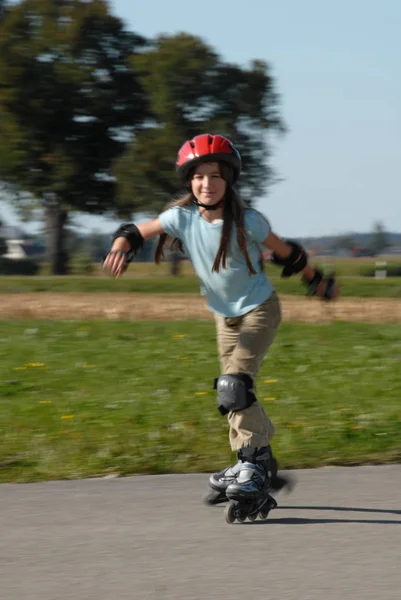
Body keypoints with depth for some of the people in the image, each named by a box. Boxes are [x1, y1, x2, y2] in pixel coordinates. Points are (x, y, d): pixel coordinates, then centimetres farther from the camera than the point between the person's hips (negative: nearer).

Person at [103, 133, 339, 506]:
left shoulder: (247, 222, -22)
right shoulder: (181, 218, -14)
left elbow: (285, 252, -8)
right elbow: (136, 232, -10)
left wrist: (318, 281, 5)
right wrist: (120, 248, -33)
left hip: (259, 309, -5)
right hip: (224, 315, 5)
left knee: (234, 384, -21)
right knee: (236, 395, 10)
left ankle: (252, 465, -13)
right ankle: (263, 466, 24)